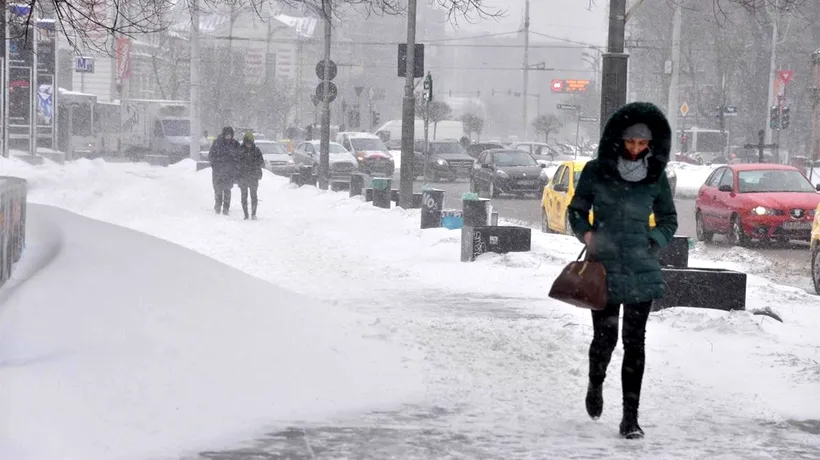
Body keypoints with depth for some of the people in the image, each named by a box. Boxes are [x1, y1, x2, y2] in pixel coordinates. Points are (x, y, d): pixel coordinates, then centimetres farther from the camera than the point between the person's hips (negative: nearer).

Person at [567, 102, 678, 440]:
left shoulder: (656, 176, 2)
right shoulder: (596, 171, -2)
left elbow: (668, 219, 14)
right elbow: (577, 209, 9)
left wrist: (654, 241, -3)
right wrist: (586, 233, -9)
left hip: (641, 269, 1)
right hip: (604, 267, -1)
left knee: (635, 342, 0)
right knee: (605, 337, 2)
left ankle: (631, 416, 5)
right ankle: (595, 386, 35)